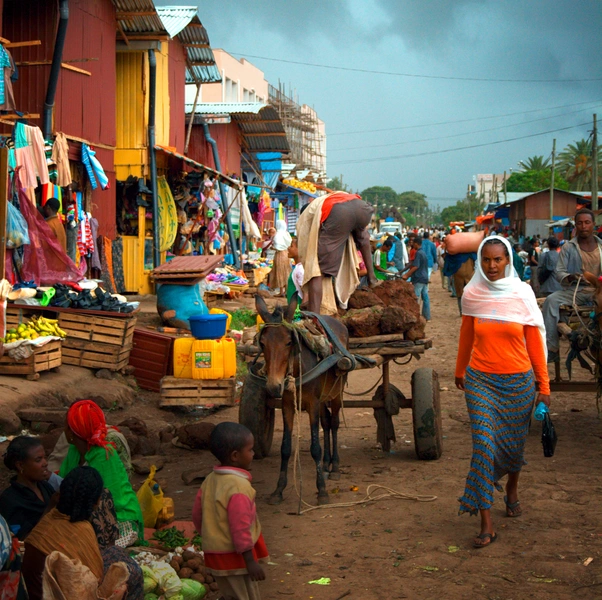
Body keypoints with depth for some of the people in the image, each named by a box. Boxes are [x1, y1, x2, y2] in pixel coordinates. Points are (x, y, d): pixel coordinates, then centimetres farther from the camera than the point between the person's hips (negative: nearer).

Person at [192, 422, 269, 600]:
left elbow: (197, 516, 11)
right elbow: (240, 528, -24)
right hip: (236, 557, -8)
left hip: (215, 554, 8)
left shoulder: (210, 480, 4)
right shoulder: (239, 486, -23)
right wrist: (251, 561, -19)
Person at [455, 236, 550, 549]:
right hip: (480, 380, 0)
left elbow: (534, 341, -2)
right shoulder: (472, 294, -2)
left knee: (513, 443, 13)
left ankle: (512, 490, 46)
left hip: (518, 381, 0)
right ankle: (486, 524, -7)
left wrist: (544, 385, 0)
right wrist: (460, 370, 23)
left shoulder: (522, 293, -6)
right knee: (484, 445, -10)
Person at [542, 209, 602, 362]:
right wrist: (570, 277, -21)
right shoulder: (568, 247, 7)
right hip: (575, 290, 0)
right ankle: (551, 349, -25)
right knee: (551, 300, -28)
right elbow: (559, 272, 2)